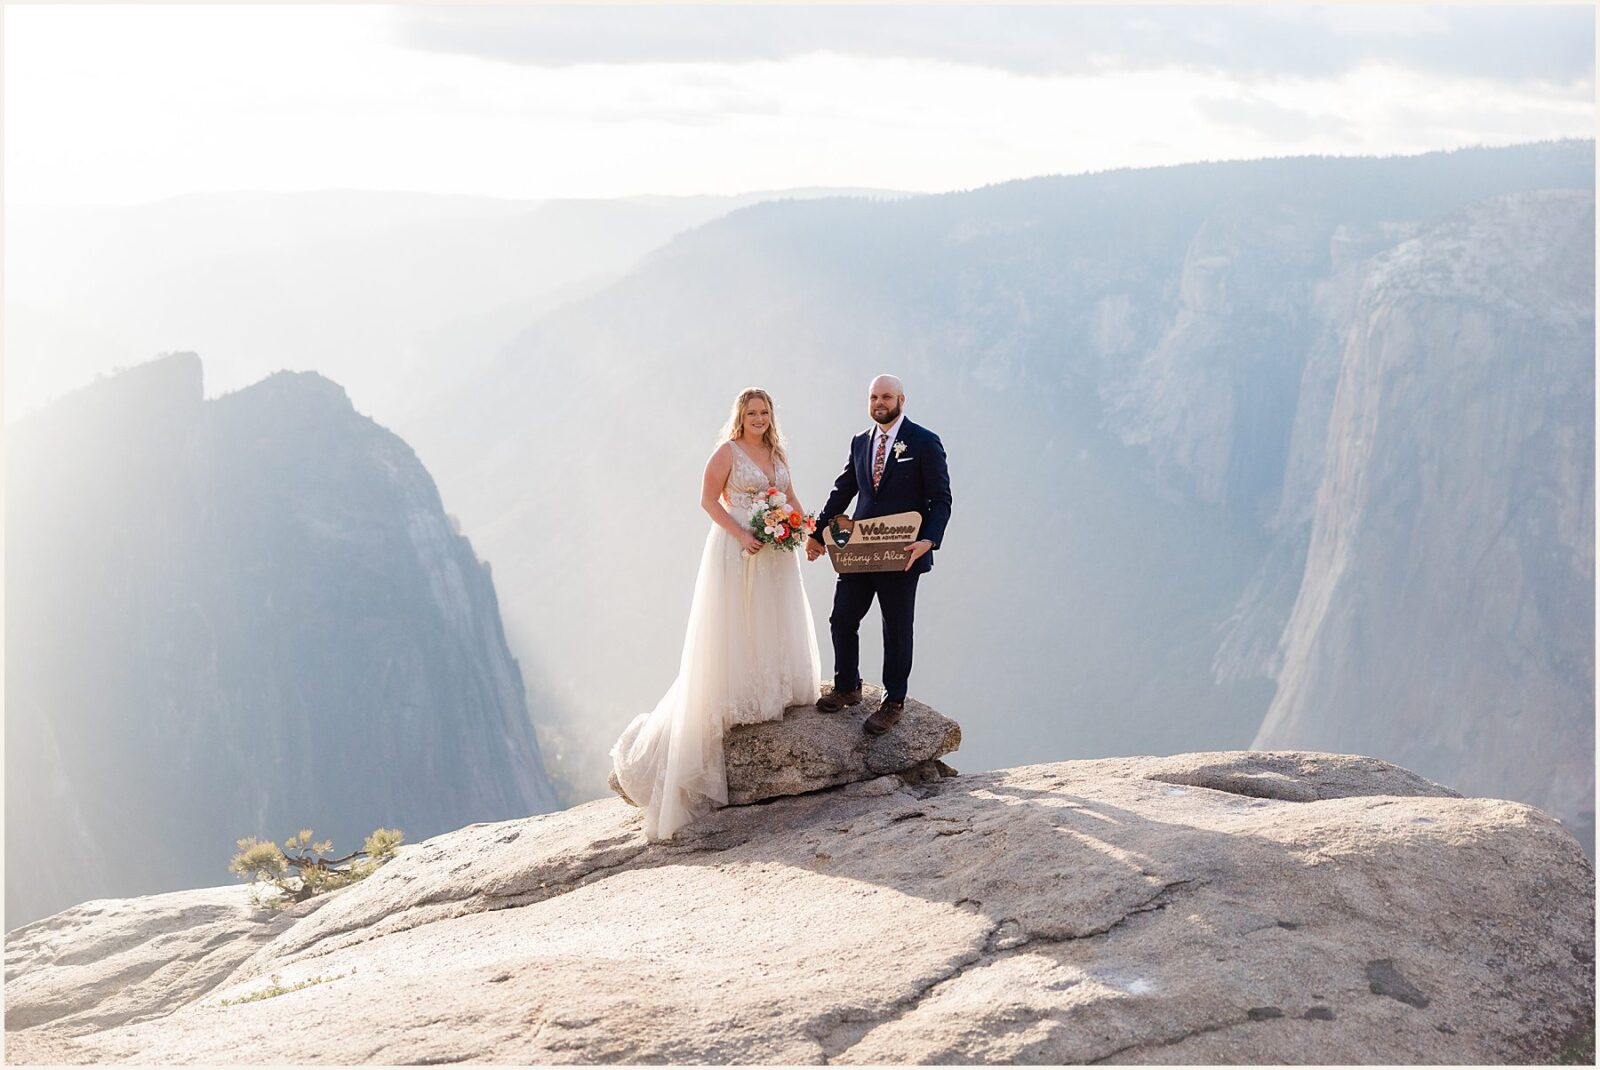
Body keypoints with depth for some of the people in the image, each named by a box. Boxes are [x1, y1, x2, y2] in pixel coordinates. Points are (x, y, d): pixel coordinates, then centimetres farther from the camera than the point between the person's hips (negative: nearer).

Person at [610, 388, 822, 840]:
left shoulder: (777, 453, 12)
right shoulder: (728, 452, -8)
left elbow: (789, 496, 20)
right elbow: (709, 500, -11)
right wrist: (742, 535, -21)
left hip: (775, 549, 7)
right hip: (737, 549, -7)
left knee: (775, 624, 13)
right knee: (736, 628, -4)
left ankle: (776, 692, 25)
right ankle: (738, 702, 0)